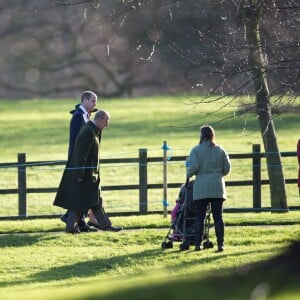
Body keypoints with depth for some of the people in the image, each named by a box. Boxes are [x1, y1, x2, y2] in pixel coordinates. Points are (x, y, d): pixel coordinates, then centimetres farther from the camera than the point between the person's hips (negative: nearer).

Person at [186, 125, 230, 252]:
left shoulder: (196, 150, -5)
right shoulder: (220, 151, 5)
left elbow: (193, 168, -12)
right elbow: (227, 169, 7)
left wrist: (188, 174, 9)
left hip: (201, 188, -2)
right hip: (217, 188, 2)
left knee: (199, 218, 3)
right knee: (218, 217, 4)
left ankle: (198, 244, 3)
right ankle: (220, 244, 1)